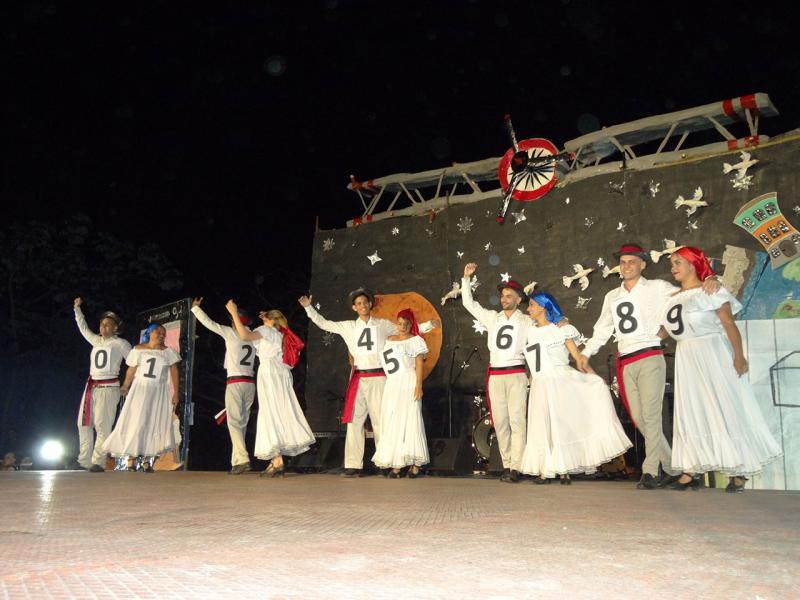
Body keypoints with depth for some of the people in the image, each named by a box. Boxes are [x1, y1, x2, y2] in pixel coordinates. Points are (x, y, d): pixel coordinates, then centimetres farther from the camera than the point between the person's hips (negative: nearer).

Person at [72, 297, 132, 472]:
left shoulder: (120, 343, 1)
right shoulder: (96, 340, 17)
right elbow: (83, 328, 30)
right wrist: (77, 309, 29)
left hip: (108, 388, -6)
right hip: (91, 387, 6)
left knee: (102, 425, -12)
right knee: (84, 423, 4)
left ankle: (98, 462, -11)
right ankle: (84, 461, 10)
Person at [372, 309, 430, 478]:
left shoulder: (416, 340, 2)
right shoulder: (389, 340, 17)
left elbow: (419, 364, -4)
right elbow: (383, 361, 17)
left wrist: (419, 385, -12)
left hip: (408, 385, -5)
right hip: (392, 386, 5)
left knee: (410, 421, -5)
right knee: (392, 424, 2)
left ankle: (415, 464, -2)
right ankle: (395, 464, 5)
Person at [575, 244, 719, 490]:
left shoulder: (657, 288, 6)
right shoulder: (611, 296, 18)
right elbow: (602, 329, 23)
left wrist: (709, 283, -19)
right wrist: (586, 352, 18)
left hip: (650, 358, -5)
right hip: (625, 363, 5)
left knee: (651, 415, -11)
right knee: (638, 418, 5)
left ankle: (650, 472, -6)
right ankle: (671, 469, 18)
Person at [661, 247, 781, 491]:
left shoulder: (710, 290, -4)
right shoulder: (674, 298, 12)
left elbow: (729, 324, -10)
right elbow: (665, 329, 12)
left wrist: (739, 357, -18)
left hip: (713, 356, -6)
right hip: (686, 359, 6)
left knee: (724, 409, -2)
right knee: (691, 414, 5)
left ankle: (738, 472, 7)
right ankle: (690, 473, 9)